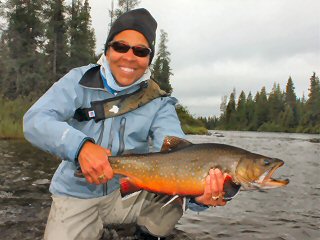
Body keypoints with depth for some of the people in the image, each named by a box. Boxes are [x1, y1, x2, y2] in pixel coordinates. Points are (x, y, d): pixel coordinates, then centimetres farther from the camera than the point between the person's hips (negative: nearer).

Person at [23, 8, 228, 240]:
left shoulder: (157, 102, -8)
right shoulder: (80, 80, -8)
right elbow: (35, 120, -19)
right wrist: (81, 146, -39)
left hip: (128, 192, -1)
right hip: (75, 196, 1)